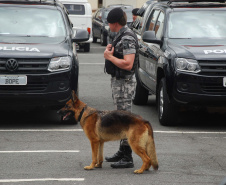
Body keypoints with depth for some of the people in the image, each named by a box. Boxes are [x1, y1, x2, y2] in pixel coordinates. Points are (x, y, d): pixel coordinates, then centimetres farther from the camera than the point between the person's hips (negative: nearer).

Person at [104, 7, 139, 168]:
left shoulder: (127, 38, -20)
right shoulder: (121, 35, 13)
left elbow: (128, 64, -28)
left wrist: (109, 57, -17)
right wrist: (111, 51, 6)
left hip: (124, 82, -11)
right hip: (119, 81, 11)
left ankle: (127, 158, -7)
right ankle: (122, 152, 27)